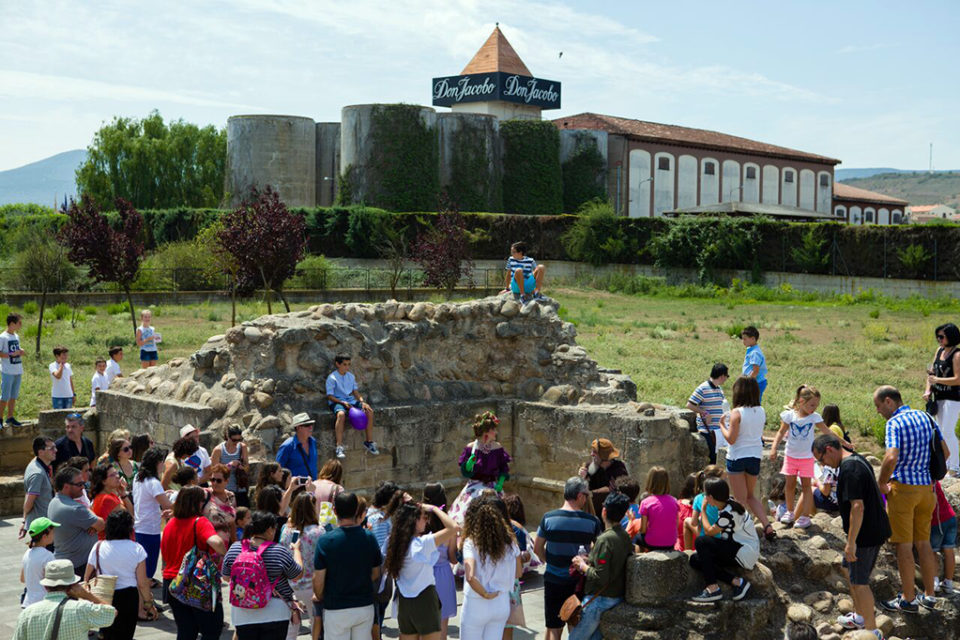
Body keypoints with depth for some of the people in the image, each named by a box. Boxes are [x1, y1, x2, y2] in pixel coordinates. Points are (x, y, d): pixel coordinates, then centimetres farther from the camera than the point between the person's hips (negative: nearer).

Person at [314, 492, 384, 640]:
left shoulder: (325, 541, -15)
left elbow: (318, 580, -10)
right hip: (365, 607, 3)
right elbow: (375, 575, 5)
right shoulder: (370, 538, -5)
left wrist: (320, 597, 9)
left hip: (336, 610, -3)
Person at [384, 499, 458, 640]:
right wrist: (434, 509, -14)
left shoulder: (398, 542, 0)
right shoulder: (423, 543, -19)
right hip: (424, 600, -7)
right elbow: (453, 527, -25)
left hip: (404, 602, 7)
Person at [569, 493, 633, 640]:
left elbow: (601, 577, -24)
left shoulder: (605, 539, -21)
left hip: (600, 600, -8)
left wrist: (583, 566, -8)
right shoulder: (625, 536, 4)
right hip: (618, 598, 8)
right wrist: (588, 560, 8)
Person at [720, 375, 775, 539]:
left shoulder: (737, 413, -17)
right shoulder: (761, 412, 0)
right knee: (751, 495, 20)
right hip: (755, 456, 6)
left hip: (737, 457, -5)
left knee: (740, 499, 6)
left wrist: (722, 425, -3)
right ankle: (767, 526, 5)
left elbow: (731, 439, -19)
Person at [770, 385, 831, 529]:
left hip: (807, 457, -1)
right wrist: (774, 448, -7)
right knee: (790, 484, 9)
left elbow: (827, 433, -5)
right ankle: (790, 512, 25)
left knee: (806, 485, 1)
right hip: (790, 455, 1)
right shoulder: (789, 415, -7)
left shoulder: (815, 417, -8)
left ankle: (805, 516, 6)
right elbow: (781, 432, 1)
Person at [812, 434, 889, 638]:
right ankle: (860, 616, 37)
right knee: (849, 569, 25)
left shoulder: (849, 469, -23)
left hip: (865, 534, -10)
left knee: (859, 582, 0)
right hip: (876, 529, 10)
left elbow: (858, 507, -28)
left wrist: (851, 542, -24)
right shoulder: (858, 460, 9)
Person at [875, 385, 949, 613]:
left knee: (904, 545, 1)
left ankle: (908, 599, 7)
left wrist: (881, 483, -14)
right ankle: (929, 595, 21)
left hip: (903, 486, -7)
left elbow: (891, 458, -28)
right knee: (923, 543, 15)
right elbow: (945, 452, 13)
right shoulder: (926, 418, 9)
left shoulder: (895, 423, -15)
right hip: (926, 486, 7)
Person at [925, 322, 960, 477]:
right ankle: (946, 463, 25)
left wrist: (937, 380, -18)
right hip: (939, 397, 8)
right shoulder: (940, 350, 9)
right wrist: (928, 390, 3)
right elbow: (932, 371, 14)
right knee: (943, 431, 14)